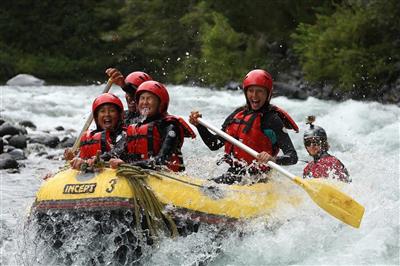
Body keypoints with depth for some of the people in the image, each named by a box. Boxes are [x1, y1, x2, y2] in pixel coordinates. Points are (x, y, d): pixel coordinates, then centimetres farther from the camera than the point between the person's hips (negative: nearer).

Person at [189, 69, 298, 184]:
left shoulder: (272, 119, -10)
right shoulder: (238, 114, 9)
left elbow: (293, 157, -17)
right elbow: (214, 144, 17)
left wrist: (273, 159, -36)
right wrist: (199, 125, 4)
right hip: (234, 172, 7)